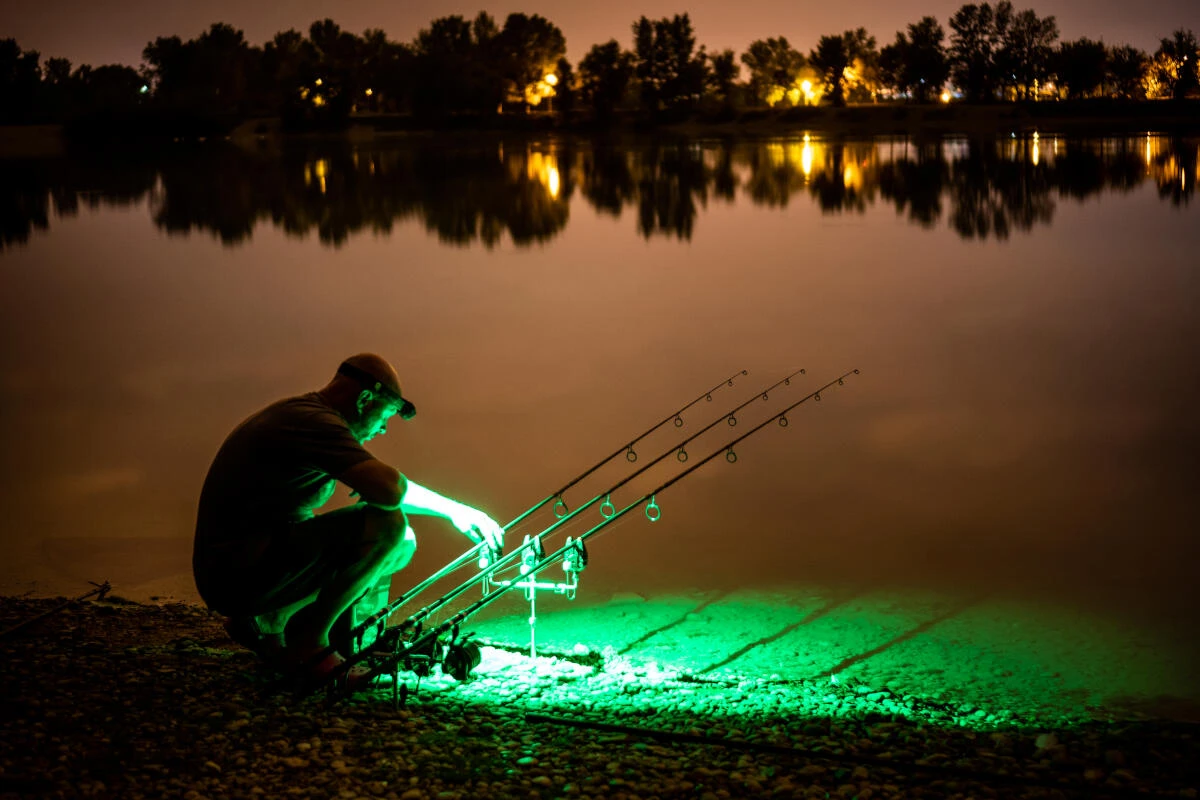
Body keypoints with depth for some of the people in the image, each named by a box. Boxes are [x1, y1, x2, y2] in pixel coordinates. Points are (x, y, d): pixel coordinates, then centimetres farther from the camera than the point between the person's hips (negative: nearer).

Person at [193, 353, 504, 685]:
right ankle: (307, 643, -7)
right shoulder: (313, 421, -16)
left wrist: (455, 510, 20)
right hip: (241, 573, -11)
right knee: (386, 524, -22)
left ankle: (265, 623, 15)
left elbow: (382, 487, 26)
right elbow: (390, 490, -30)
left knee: (401, 542, 14)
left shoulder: (297, 414, 17)